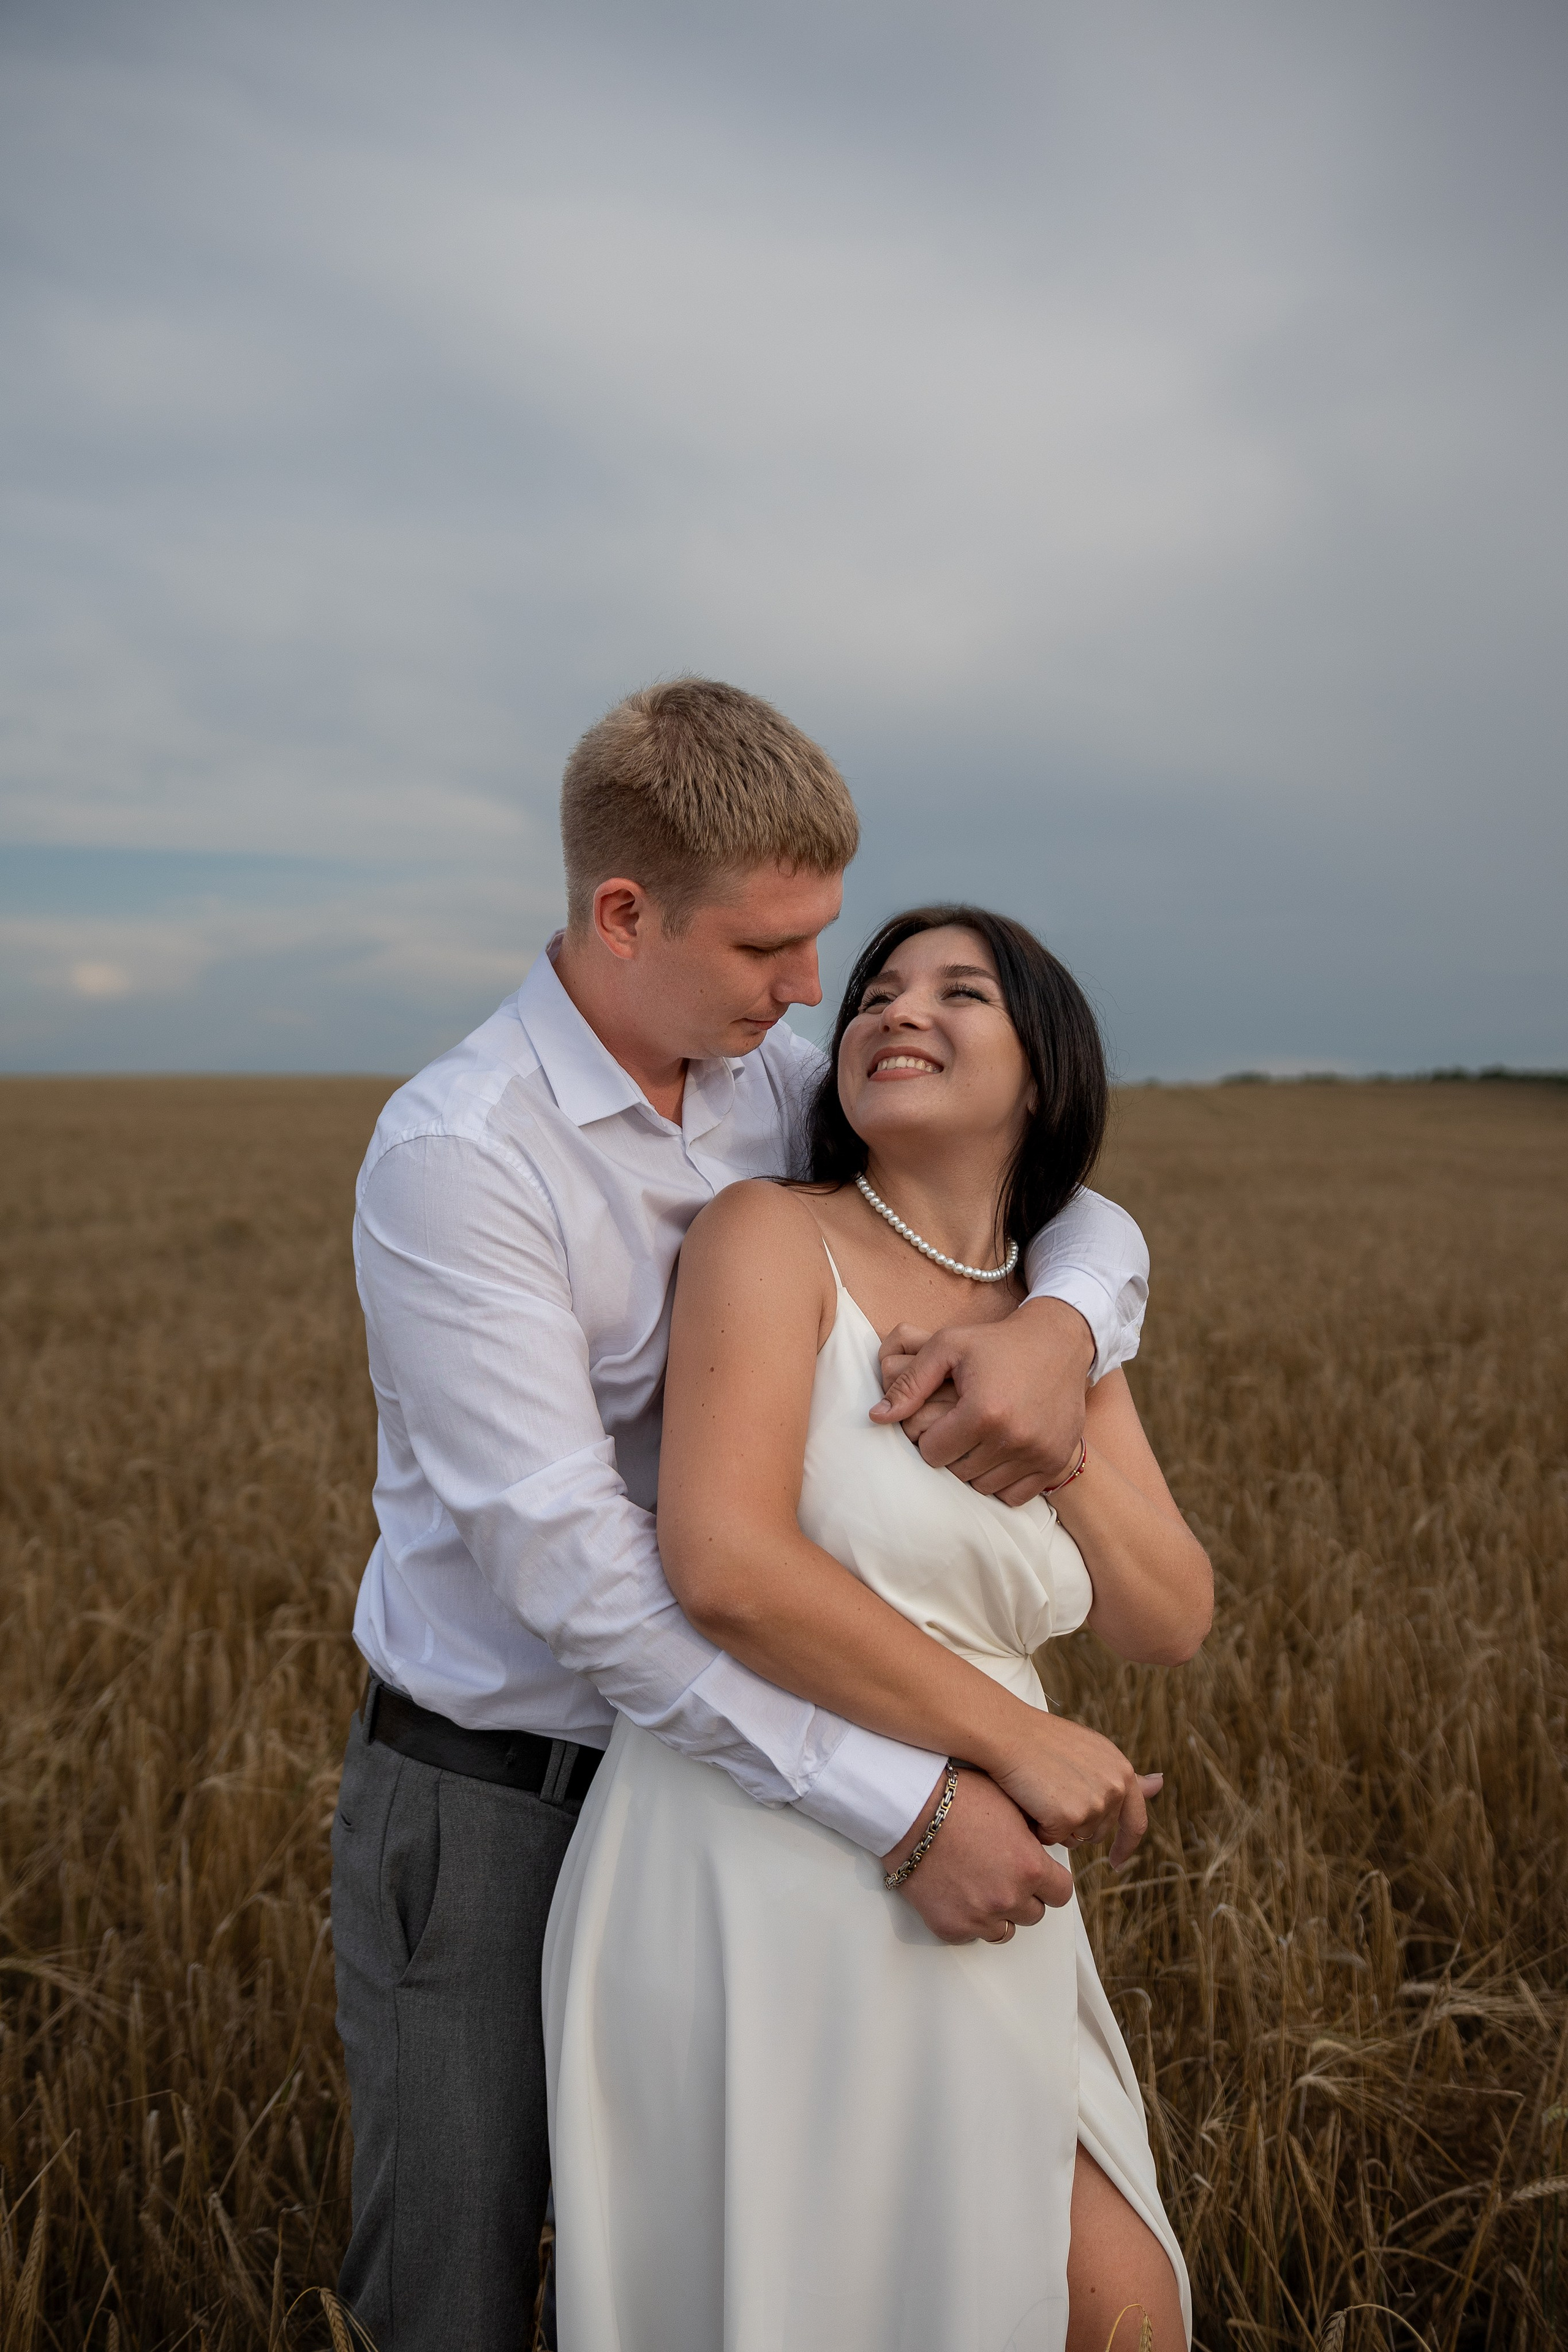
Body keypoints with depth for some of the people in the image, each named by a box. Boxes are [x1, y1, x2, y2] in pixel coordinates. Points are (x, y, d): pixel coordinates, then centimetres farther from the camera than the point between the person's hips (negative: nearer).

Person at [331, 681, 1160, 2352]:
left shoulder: (778, 1088, -2)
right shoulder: (453, 1153, -22)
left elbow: (1085, 1214, 4)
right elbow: (572, 1570, -27)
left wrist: (1060, 1324, -22)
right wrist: (905, 1805, -27)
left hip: (708, 1765, 5)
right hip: (486, 1800, -5)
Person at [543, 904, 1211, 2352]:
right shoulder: (774, 1234, -9)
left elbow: (1171, 1624, 8)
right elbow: (726, 1569, -22)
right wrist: (1018, 1739, -14)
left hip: (944, 1915, 6)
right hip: (760, 1890, -6)